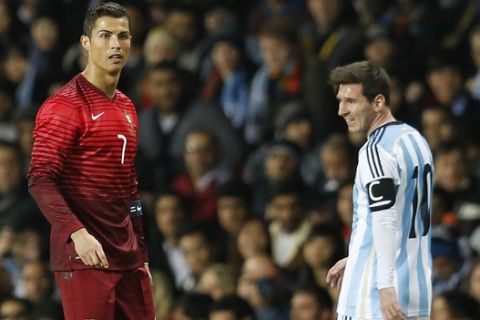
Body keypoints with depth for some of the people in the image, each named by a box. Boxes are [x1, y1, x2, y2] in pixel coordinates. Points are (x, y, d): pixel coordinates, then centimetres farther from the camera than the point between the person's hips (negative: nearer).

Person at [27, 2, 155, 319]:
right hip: (85, 256, -8)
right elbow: (41, 180, -15)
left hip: (127, 257, 8)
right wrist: (77, 233, -27)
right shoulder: (65, 105, -8)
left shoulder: (127, 108, 17)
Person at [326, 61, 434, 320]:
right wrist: (354, 259, 29)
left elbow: (385, 221, -22)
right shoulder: (414, 139, 14)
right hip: (418, 287, 9)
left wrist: (386, 287, -27)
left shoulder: (377, 150, -14)